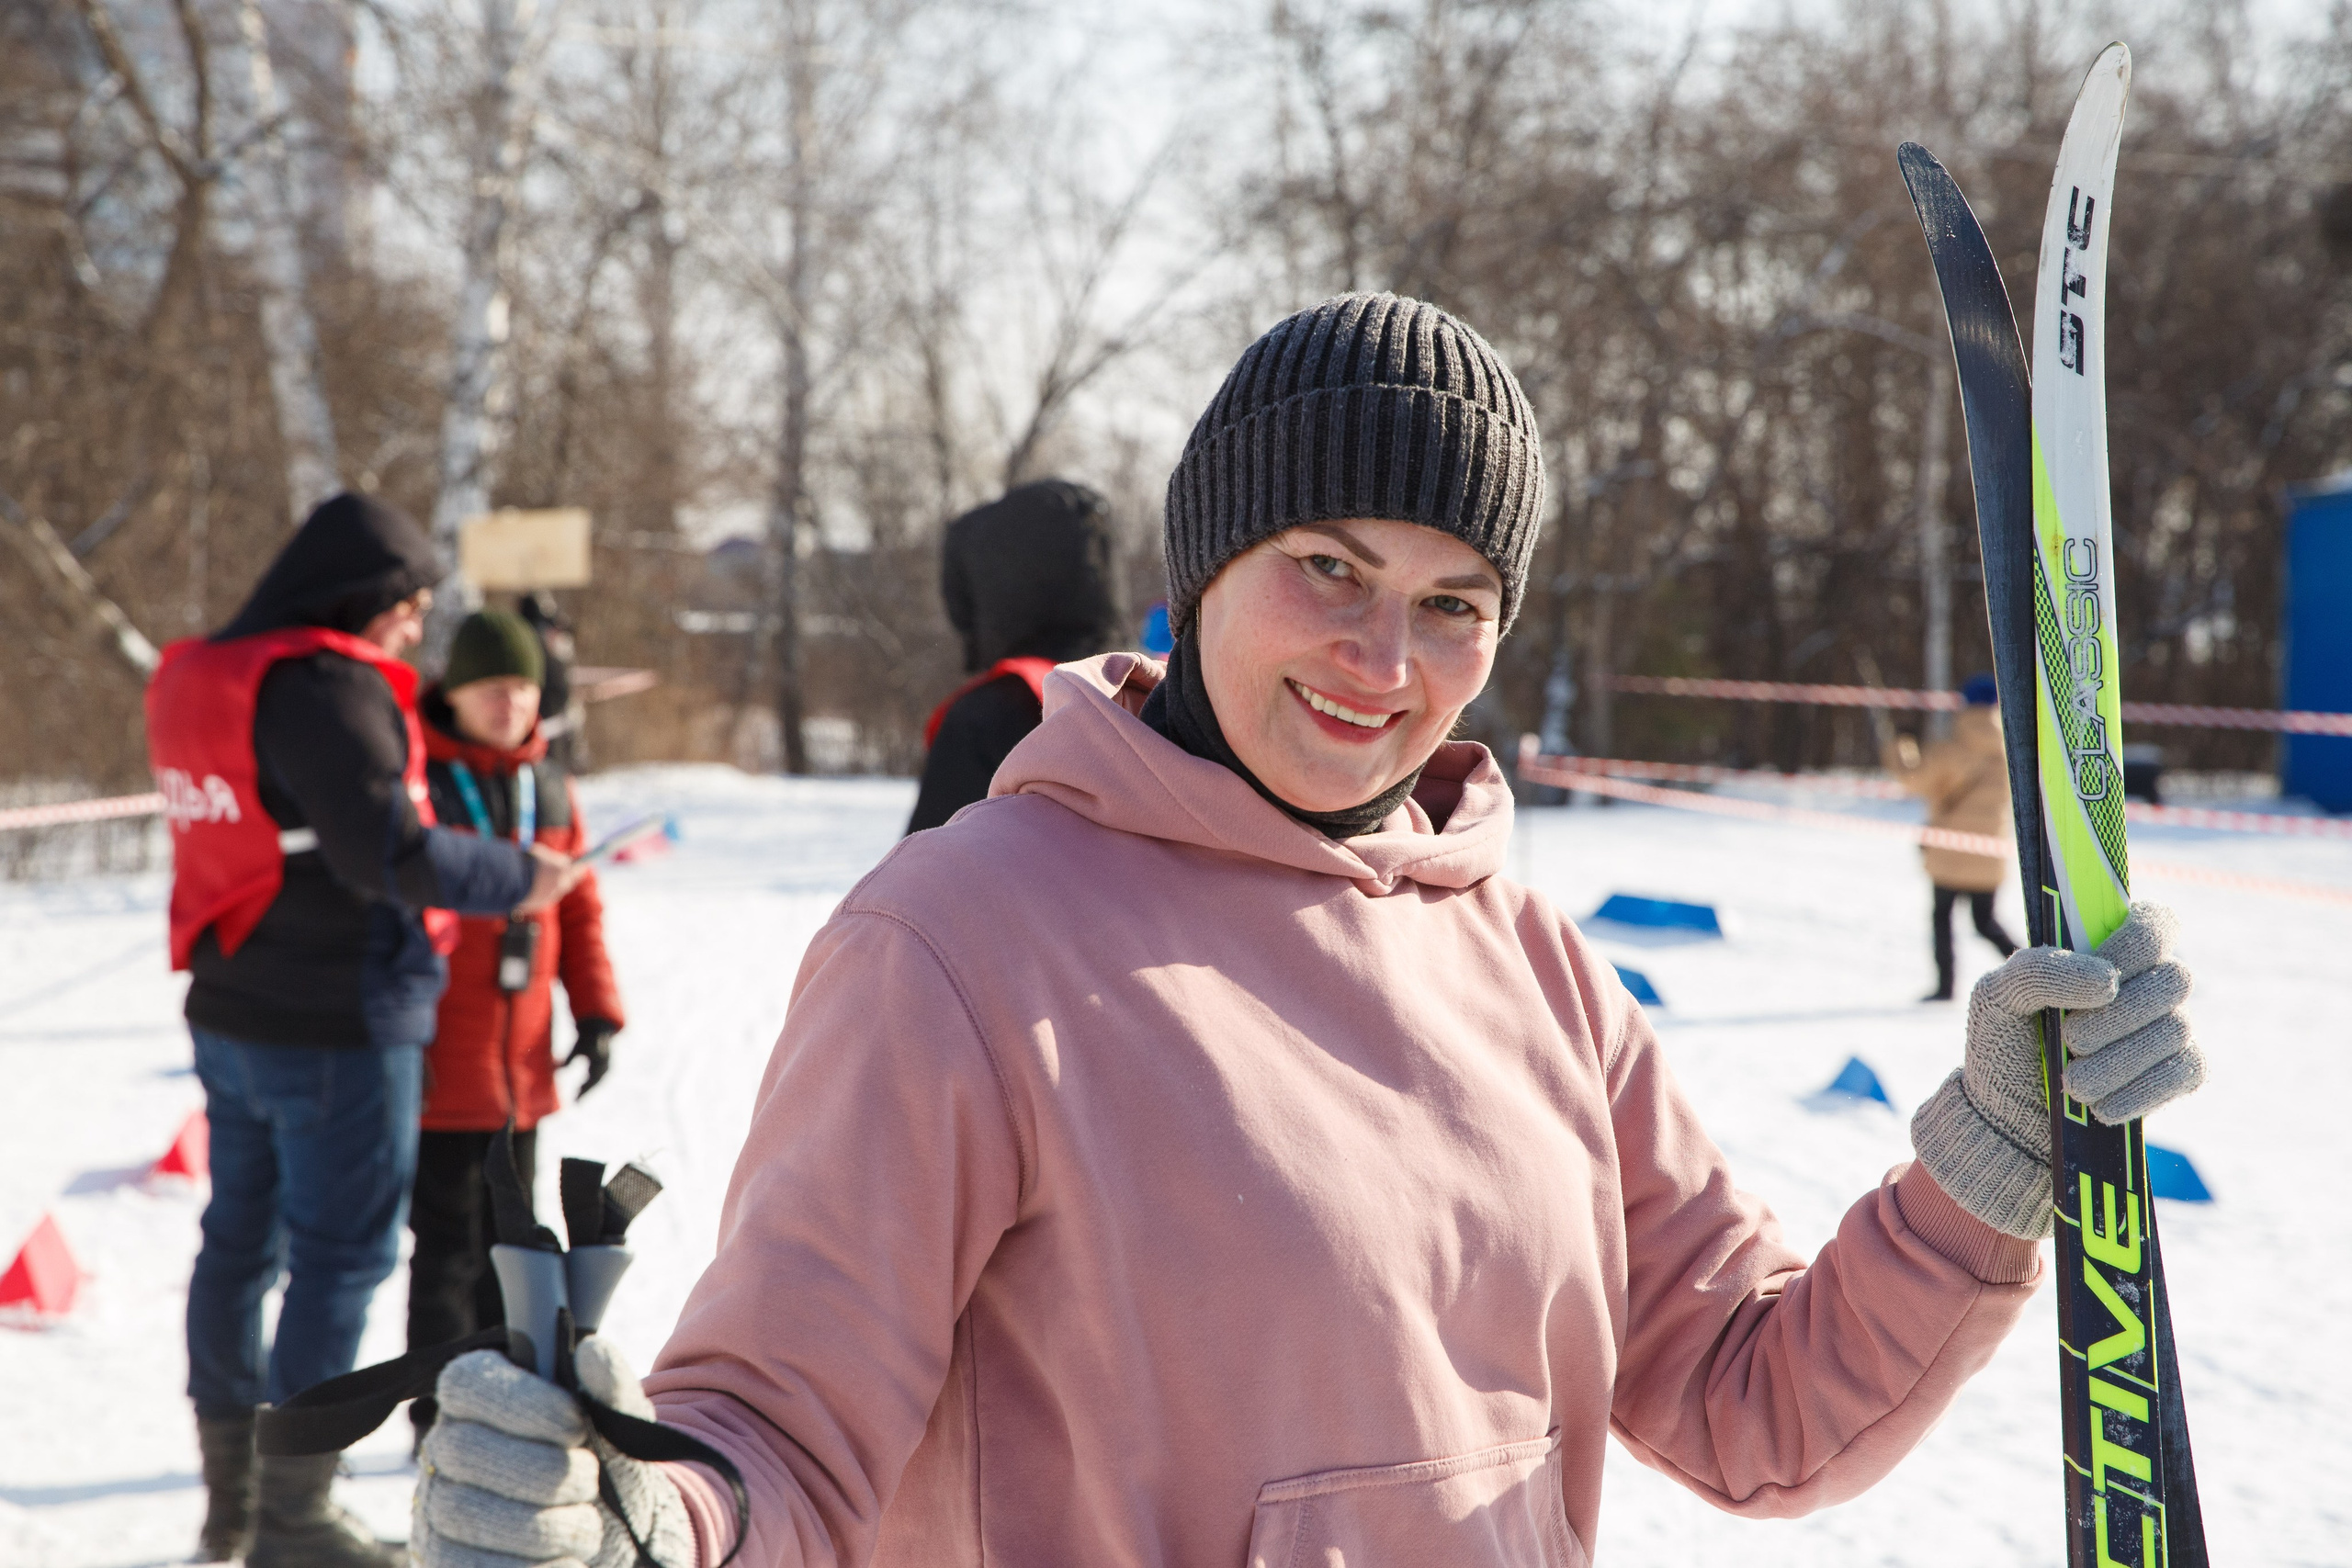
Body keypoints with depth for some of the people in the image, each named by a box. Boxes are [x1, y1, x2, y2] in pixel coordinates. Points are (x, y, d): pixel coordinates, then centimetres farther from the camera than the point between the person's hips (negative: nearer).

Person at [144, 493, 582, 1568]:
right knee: (341, 1254, -1)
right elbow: (387, 848, -24)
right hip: (338, 1025, -9)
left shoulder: (200, 678, 11)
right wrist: (518, 877, -13)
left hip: (230, 1014, 9)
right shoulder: (327, 686, -19)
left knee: (240, 1238, 16)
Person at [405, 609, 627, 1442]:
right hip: (442, 1069, -6)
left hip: (522, 1064, 6)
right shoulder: (415, 776, -9)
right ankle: (441, 1419, 11)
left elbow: (580, 907, 15)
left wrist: (596, 1012, 8)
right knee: (448, 1246, 0)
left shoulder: (550, 785, 9)